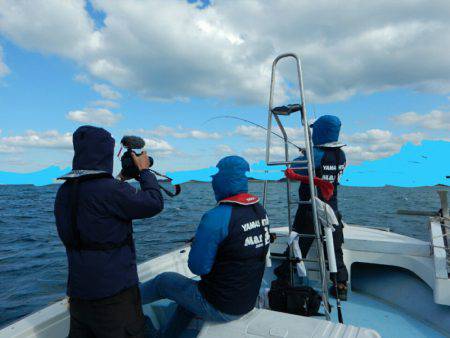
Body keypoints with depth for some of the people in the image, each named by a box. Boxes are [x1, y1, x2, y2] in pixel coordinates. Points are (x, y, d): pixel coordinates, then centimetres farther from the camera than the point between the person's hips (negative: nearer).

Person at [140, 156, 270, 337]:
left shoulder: (216, 217, -27)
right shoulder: (261, 210, -2)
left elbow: (197, 267, -21)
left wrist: (197, 244, -2)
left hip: (220, 307, -7)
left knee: (163, 280, 15)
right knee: (191, 289, 30)